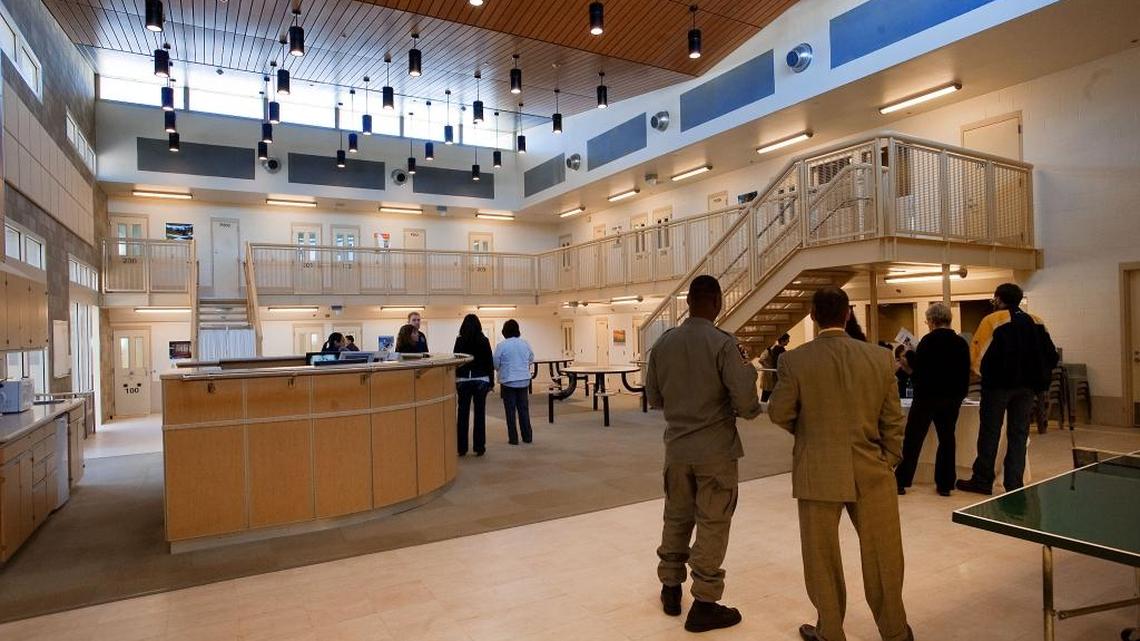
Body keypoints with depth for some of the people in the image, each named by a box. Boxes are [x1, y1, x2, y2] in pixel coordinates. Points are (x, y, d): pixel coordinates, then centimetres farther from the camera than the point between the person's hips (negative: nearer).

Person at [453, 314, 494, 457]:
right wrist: (491, 381, 7)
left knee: (462, 414, 6)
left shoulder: (459, 341, -1)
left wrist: (454, 381, 6)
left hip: (463, 380, 1)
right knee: (480, 413, 3)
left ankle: (461, 448, 9)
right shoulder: (484, 341, -1)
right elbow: (490, 362, 0)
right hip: (481, 380, 0)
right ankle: (479, 447, 5)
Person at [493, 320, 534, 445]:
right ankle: (527, 437, 16)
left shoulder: (501, 346, -12)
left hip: (508, 382, -3)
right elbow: (531, 359, 12)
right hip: (524, 381, 3)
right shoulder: (526, 344, -1)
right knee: (524, 409, 12)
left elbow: (495, 364, -6)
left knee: (511, 411, 5)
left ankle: (513, 438, 8)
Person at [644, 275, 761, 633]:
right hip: (715, 449, -4)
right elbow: (746, 402, -17)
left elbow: (653, 398, 7)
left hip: (676, 447, 4)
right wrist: (749, 410, 5)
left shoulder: (663, 343, -1)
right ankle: (703, 605, 18)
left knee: (676, 518, 18)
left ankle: (670, 589, 33)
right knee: (712, 524, 8)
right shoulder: (723, 344, -15)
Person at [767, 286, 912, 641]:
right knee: (882, 555, 18)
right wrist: (889, 462, 14)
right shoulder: (880, 357, -4)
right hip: (871, 472, 3)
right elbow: (893, 420, 2)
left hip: (819, 474, -2)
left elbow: (779, 414, -5)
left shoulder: (794, 360, -12)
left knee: (823, 558, 13)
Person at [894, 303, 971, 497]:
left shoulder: (928, 341, -13)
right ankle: (945, 484, 14)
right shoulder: (962, 343, 4)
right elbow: (966, 374, 10)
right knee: (947, 439, 13)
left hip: (927, 396, -5)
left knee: (913, 439, 2)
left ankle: (901, 481, 4)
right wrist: (960, 394, 20)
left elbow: (918, 370, -14)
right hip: (952, 398, 5)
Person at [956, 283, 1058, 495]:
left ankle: (983, 480, 9)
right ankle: (1014, 483, 11)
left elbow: (976, 355, -10)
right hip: (1027, 387, 5)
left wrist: (985, 372, 7)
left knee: (989, 432, 3)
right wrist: (1038, 377, 14)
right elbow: (1051, 356, 7)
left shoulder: (992, 320, -7)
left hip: (998, 384, -4)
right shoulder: (1036, 323, 8)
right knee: (1019, 434, 9)